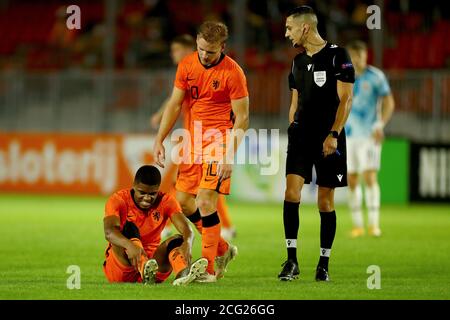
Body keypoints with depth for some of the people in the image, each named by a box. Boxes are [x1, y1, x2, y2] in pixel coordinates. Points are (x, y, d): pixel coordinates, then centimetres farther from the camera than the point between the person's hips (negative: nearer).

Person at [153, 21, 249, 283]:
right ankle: (223, 250, 25)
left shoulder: (232, 72, -13)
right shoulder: (186, 65, 4)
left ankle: (209, 268, -7)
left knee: (205, 201, -15)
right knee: (184, 202, 7)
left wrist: (230, 157, -19)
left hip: (220, 140, -7)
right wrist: (160, 140, 2)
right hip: (194, 141, 7)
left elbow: (242, 118, -12)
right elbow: (174, 105, 10)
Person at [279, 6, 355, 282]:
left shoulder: (337, 56, -6)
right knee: (292, 192, -11)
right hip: (301, 135, 5)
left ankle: (324, 264, 10)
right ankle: (292, 261, -9)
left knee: (326, 201, 1)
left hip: (328, 138, -5)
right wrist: (292, 130, 15)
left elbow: (346, 99, -10)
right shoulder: (298, 61, 13)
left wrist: (333, 134, -18)